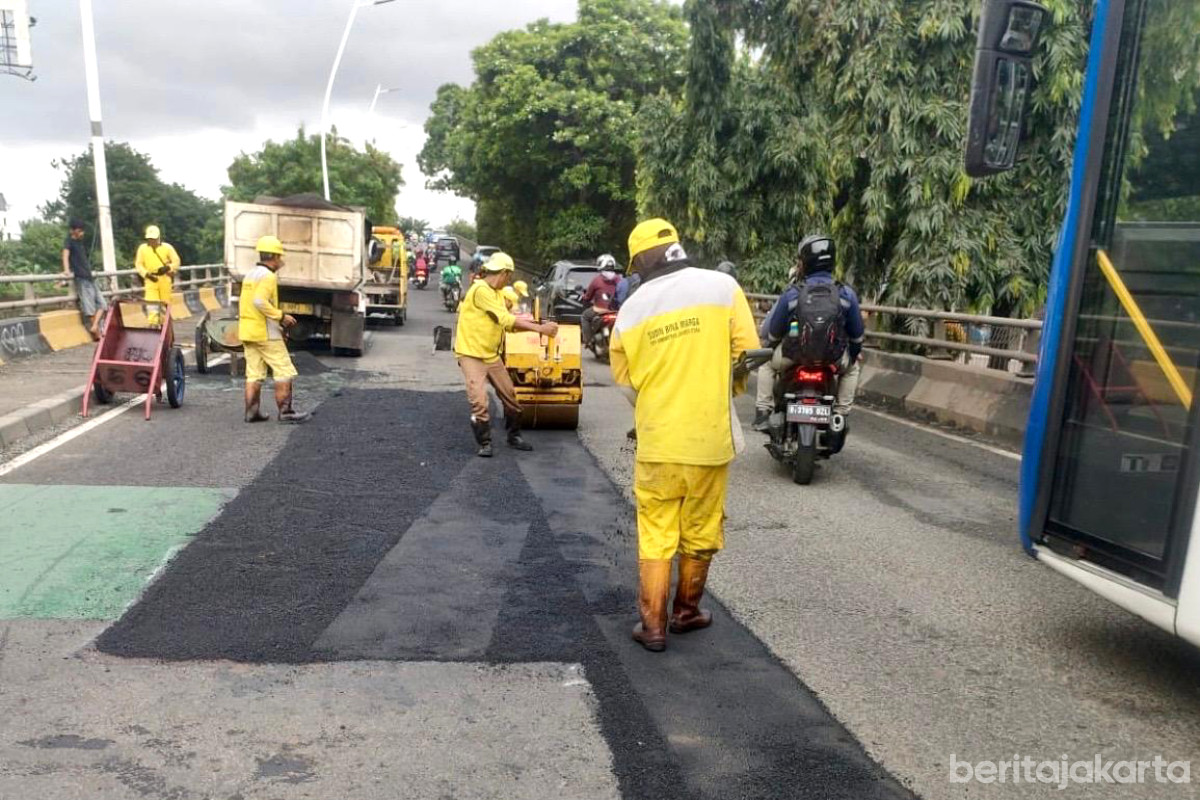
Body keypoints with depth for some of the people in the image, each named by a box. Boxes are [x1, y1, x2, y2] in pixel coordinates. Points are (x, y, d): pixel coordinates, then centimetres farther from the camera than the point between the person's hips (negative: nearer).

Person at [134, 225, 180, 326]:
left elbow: (176, 261, 4)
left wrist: (168, 267, -14)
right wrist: (146, 274, -9)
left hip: (164, 279, 0)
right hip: (151, 280, 0)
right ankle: (152, 324, -14)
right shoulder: (142, 248, 7)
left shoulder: (167, 247, 4)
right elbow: (138, 264, 8)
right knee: (151, 303, -12)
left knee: (165, 303, 6)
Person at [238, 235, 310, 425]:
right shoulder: (268, 276, -13)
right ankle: (285, 411, -1)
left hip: (247, 331, 9)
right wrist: (281, 316, -19)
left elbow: (243, 303, 19)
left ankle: (251, 411, 10)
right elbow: (260, 301, -26)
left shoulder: (250, 275, 16)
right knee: (284, 372, -2)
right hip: (265, 333, -9)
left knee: (254, 374, 10)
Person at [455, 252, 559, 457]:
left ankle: (514, 436, 26)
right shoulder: (480, 290, -19)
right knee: (479, 401, -13)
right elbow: (506, 320, -24)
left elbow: (510, 324, 6)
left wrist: (539, 325, -6)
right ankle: (484, 443, 2)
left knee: (510, 396, 11)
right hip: (472, 354, -9)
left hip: (491, 354, 9)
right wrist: (539, 329, -22)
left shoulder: (496, 293, 12)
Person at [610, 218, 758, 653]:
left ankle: (653, 625, 16)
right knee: (700, 532, 16)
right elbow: (748, 355, -5)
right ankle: (687, 611, 32)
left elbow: (625, 379, 8)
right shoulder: (722, 286, -5)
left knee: (655, 535, 12)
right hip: (709, 435, 0)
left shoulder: (630, 309, 0)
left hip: (656, 440, 1)